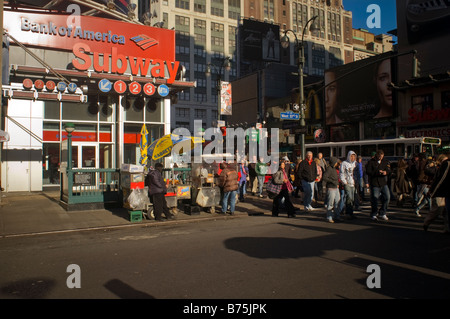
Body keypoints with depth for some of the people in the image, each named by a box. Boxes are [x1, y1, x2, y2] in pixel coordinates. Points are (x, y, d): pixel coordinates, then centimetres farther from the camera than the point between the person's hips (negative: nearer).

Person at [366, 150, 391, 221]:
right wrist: (377, 172, -20)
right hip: (374, 184, -4)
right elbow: (368, 172, -11)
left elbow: (389, 170, 1)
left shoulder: (386, 161, 10)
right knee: (374, 199, -1)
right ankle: (373, 215, 15)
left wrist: (386, 172, -22)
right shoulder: (371, 162, -3)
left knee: (387, 197, -3)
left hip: (383, 183, 4)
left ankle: (382, 214, 14)